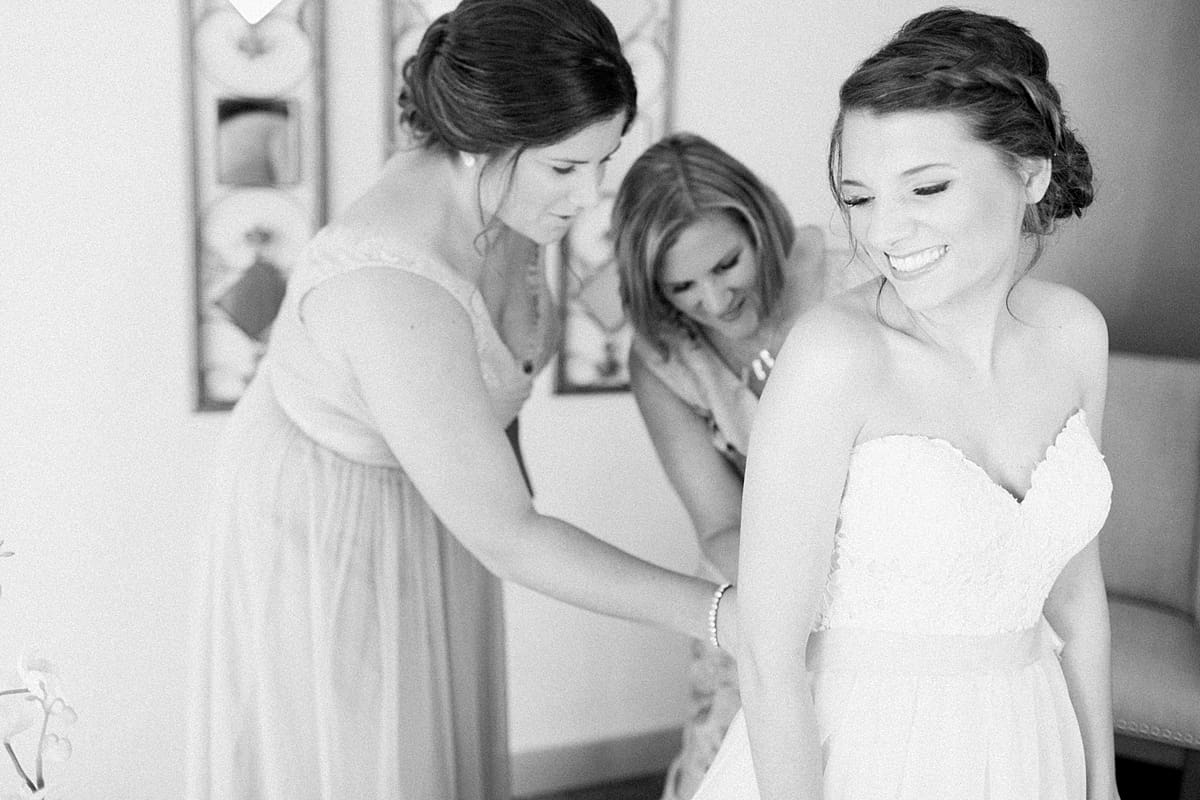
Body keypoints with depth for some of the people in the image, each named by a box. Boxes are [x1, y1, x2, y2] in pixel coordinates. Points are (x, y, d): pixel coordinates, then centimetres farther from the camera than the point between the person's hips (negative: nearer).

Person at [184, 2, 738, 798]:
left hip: (431, 505, 8)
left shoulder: (497, 189, -15)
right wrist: (721, 614, -32)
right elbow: (505, 540, -33)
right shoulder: (395, 290, -39)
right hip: (330, 525, -7)